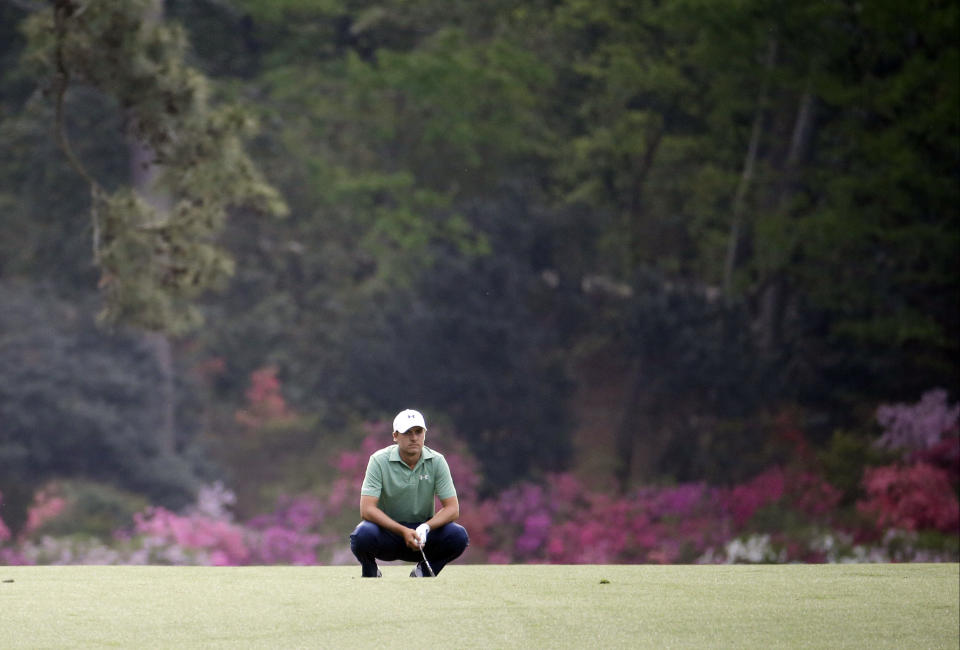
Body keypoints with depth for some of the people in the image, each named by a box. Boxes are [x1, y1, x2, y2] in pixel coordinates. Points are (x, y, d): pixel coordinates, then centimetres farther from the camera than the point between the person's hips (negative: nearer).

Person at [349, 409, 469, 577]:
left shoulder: (437, 461, -7)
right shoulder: (379, 460, -13)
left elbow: (452, 509, -10)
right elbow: (367, 509, -21)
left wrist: (426, 528, -29)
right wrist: (403, 531, -32)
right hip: (387, 529, -2)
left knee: (458, 536, -27)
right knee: (363, 535, -36)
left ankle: (424, 572, 2)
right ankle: (370, 574, -1)